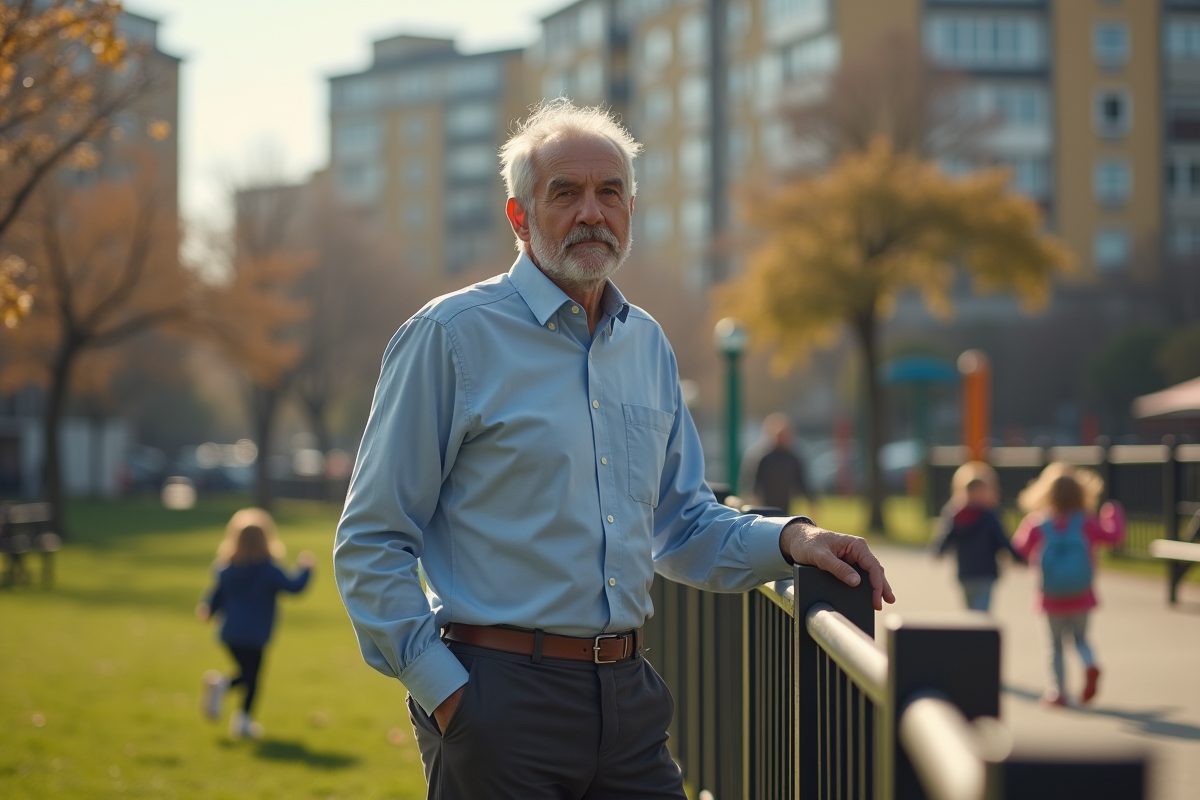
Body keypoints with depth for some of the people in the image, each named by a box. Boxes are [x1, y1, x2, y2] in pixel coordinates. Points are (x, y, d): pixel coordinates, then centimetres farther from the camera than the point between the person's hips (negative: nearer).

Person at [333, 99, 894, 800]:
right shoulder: (453, 336, -6)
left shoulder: (648, 346, 13)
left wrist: (788, 540, 4)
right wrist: (443, 690, -13)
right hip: (500, 701, -5)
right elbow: (371, 545, -6)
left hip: (630, 695, 5)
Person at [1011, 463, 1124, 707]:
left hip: (1052, 599, -1)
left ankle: (1058, 691, 8)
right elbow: (1114, 535, -4)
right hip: (1081, 596, 1)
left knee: (1056, 644, 11)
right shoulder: (1085, 523, -5)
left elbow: (1020, 550, -3)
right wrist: (1115, 513, 12)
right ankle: (1090, 665, -11)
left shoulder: (1037, 525, -7)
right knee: (1080, 638, 19)